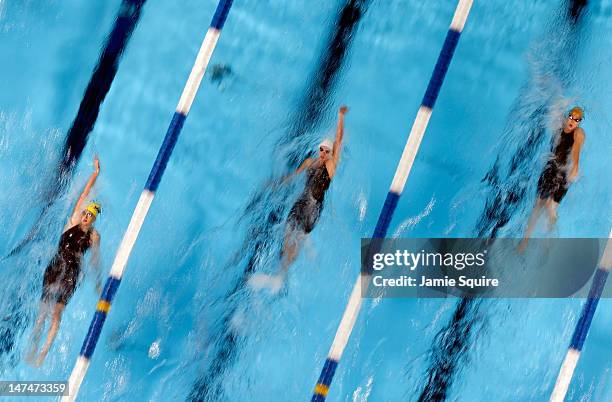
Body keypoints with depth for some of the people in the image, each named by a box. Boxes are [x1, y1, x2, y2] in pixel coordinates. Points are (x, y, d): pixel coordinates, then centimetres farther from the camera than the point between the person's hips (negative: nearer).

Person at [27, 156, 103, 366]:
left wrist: (98, 280, 11)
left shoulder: (94, 236, 3)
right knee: (43, 310, 1)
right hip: (54, 268, 2)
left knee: (56, 312, -11)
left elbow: (95, 260, 10)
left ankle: (44, 351, -14)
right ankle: (33, 348, 6)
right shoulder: (73, 222, 6)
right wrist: (95, 174, 6)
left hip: (71, 274, -2)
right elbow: (83, 197, 6)